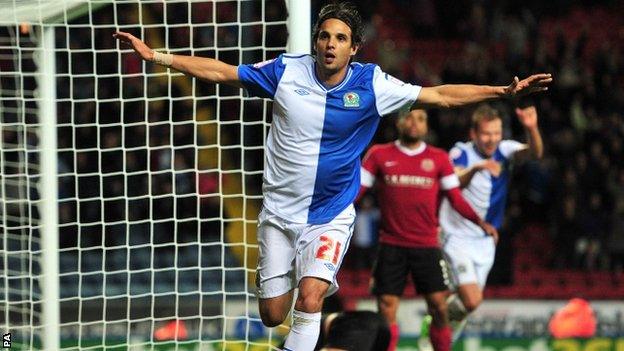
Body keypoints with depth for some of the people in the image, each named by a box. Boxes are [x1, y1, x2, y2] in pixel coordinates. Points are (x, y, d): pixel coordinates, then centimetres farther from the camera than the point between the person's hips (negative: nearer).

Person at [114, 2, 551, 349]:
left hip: (331, 215, -2)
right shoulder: (286, 71, -8)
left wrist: (504, 91, -13)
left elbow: (441, 95, -5)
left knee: (309, 297, -25)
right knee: (272, 315, 5)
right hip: (280, 213, 2)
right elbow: (221, 72, 1)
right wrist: (156, 56, -3)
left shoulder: (371, 84, -9)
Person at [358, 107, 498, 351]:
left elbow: (456, 198, 5)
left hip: (427, 246, 0)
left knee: (439, 307, -5)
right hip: (391, 246, 0)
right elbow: (356, 190, 6)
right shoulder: (379, 155, 5)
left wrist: (480, 222, -9)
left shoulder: (438, 158, 6)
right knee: (386, 310, -4)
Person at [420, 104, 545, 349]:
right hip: (457, 236, -5)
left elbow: (535, 153, -24)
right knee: (472, 300, -17)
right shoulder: (461, 152, -15)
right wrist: (475, 168, -55)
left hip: (485, 241, 5)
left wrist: (531, 128, -46)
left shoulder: (504, 150, -4)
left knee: (470, 301, 8)